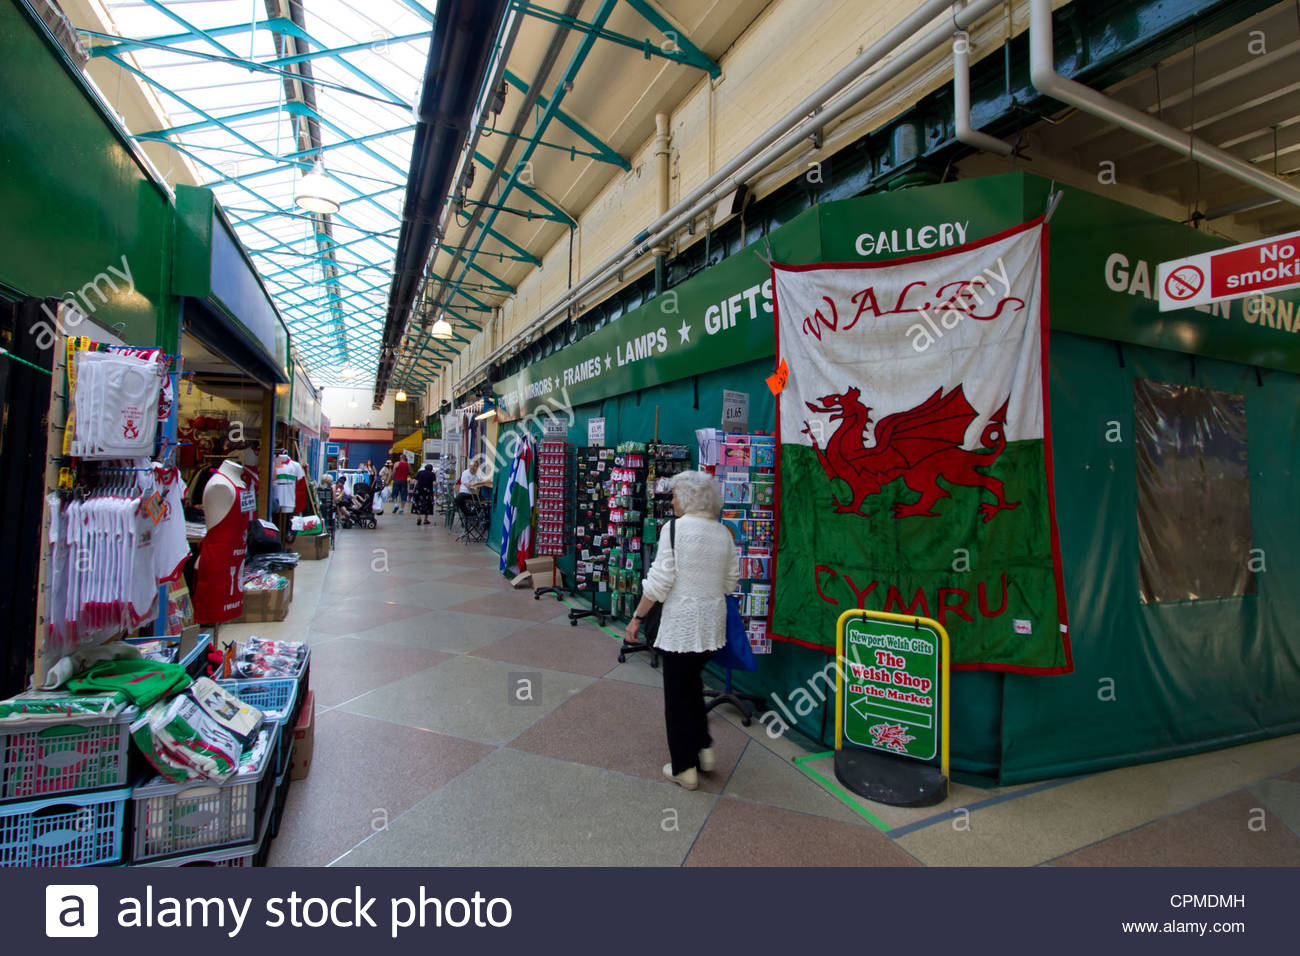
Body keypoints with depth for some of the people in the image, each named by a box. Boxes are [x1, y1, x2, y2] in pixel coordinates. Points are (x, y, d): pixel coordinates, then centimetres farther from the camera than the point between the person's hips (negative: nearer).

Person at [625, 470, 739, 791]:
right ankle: (704, 748, 28)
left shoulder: (674, 528, -13)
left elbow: (660, 580, -15)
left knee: (678, 692, 8)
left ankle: (684, 768, 19)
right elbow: (731, 582, 9)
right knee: (693, 683, 24)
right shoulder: (723, 533, 4)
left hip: (681, 622, -6)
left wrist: (637, 617, -6)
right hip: (713, 622, 6)